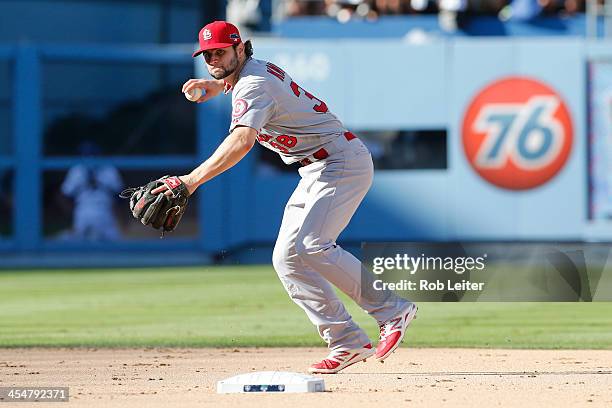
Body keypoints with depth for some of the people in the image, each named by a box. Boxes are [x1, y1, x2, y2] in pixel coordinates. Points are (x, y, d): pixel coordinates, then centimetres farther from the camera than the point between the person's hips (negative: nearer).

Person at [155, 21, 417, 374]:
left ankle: (392, 309, -20)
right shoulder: (260, 68, 12)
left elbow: (242, 141, -37)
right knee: (287, 259, 1)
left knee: (308, 246, -27)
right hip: (316, 172, 11)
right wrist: (216, 85, 21)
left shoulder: (254, 86, -19)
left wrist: (193, 179, -45)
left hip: (342, 162, -11)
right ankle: (348, 343, -3)